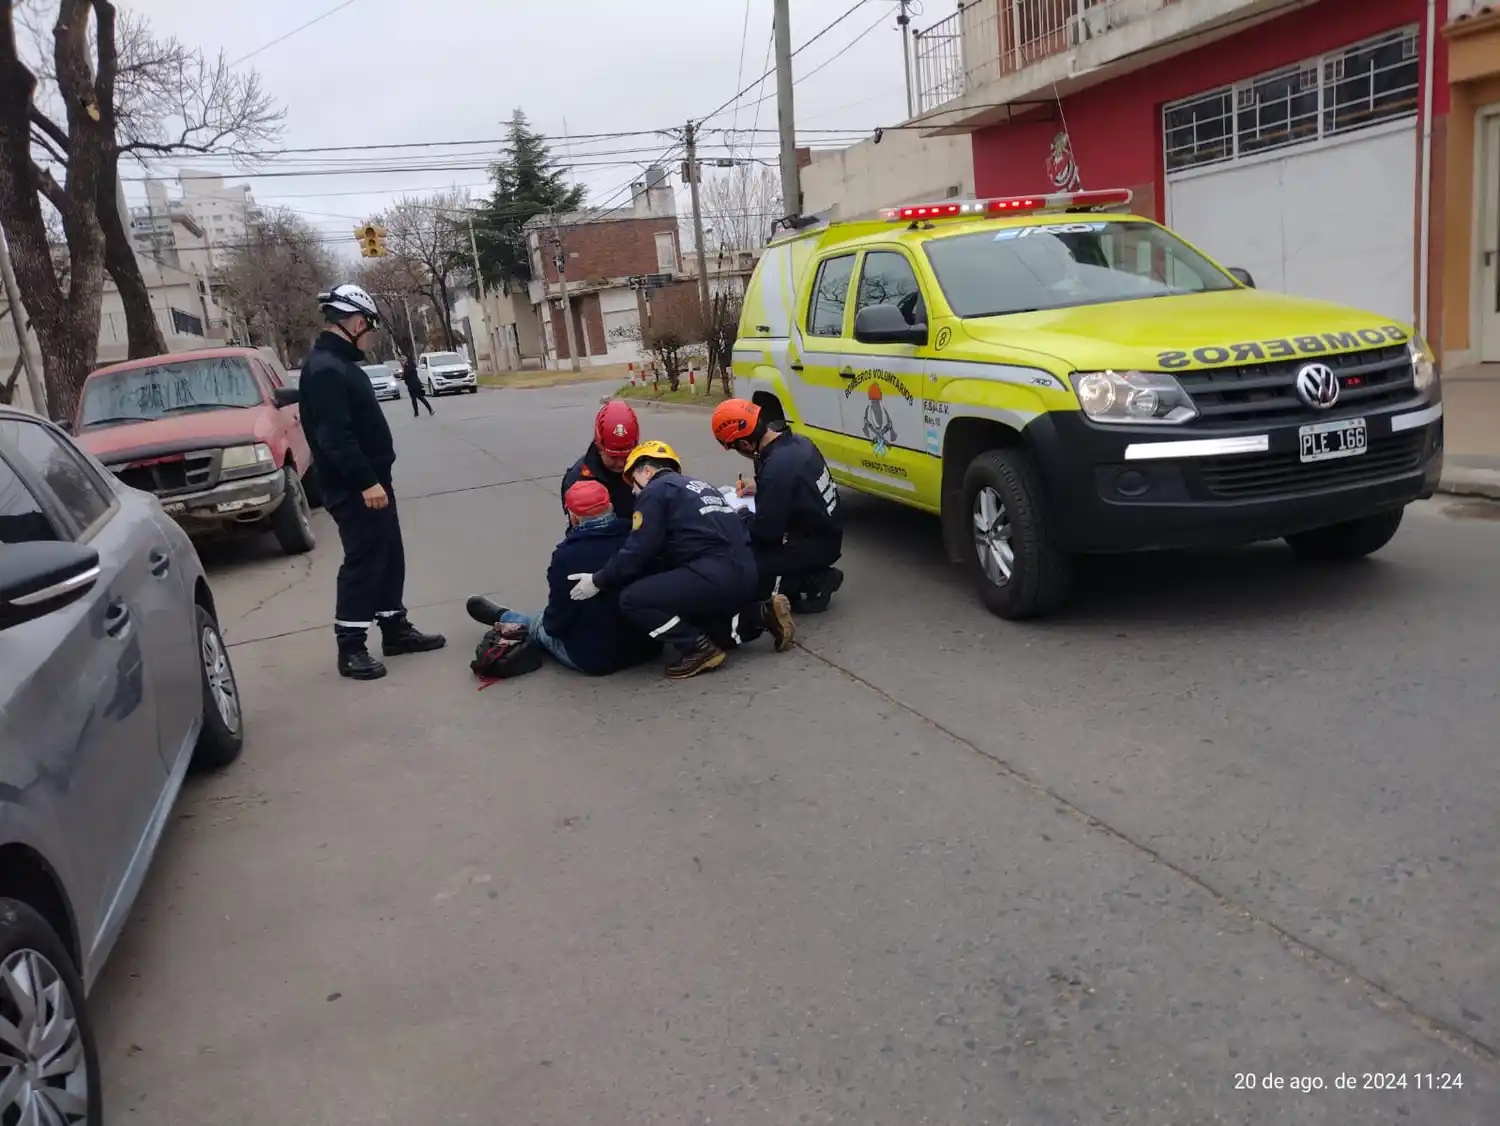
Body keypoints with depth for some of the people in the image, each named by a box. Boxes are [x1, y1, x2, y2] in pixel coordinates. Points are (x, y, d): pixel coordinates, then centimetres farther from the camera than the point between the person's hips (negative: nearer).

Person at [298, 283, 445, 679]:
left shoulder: (341, 362, 15)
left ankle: (395, 629, 26)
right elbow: (334, 437, -27)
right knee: (362, 562, -5)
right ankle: (350, 648, 3)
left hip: (371, 481, 10)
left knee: (389, 557, 16)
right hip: (354, 490, -10)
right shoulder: (325, 368, -19)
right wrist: (365, 482, -27)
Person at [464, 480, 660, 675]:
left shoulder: (566, 555, -21)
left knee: (541, 623, 26)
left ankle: (502, 618, 54)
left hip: (593, 658, -3)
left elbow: (555, 622, -13)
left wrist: (551, 624, 10)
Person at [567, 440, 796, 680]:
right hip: (744, 575, 9)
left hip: (716, 576, -9)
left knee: (632, 599, -6)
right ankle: (762, 615, 15)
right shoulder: (699, 487, 27)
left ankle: (699, 648, -4)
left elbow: (638, 551, -6)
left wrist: (598, 581, 6)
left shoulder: (655, 491, 2)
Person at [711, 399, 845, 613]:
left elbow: (764, 531, -23)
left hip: (813, 547, -9)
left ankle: (812, 584, -6)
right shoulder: (796, 442, -1)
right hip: (825, 535, 9)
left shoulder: (777, 466, -29)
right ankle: (814, 576, 10)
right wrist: (759, 487, 13)